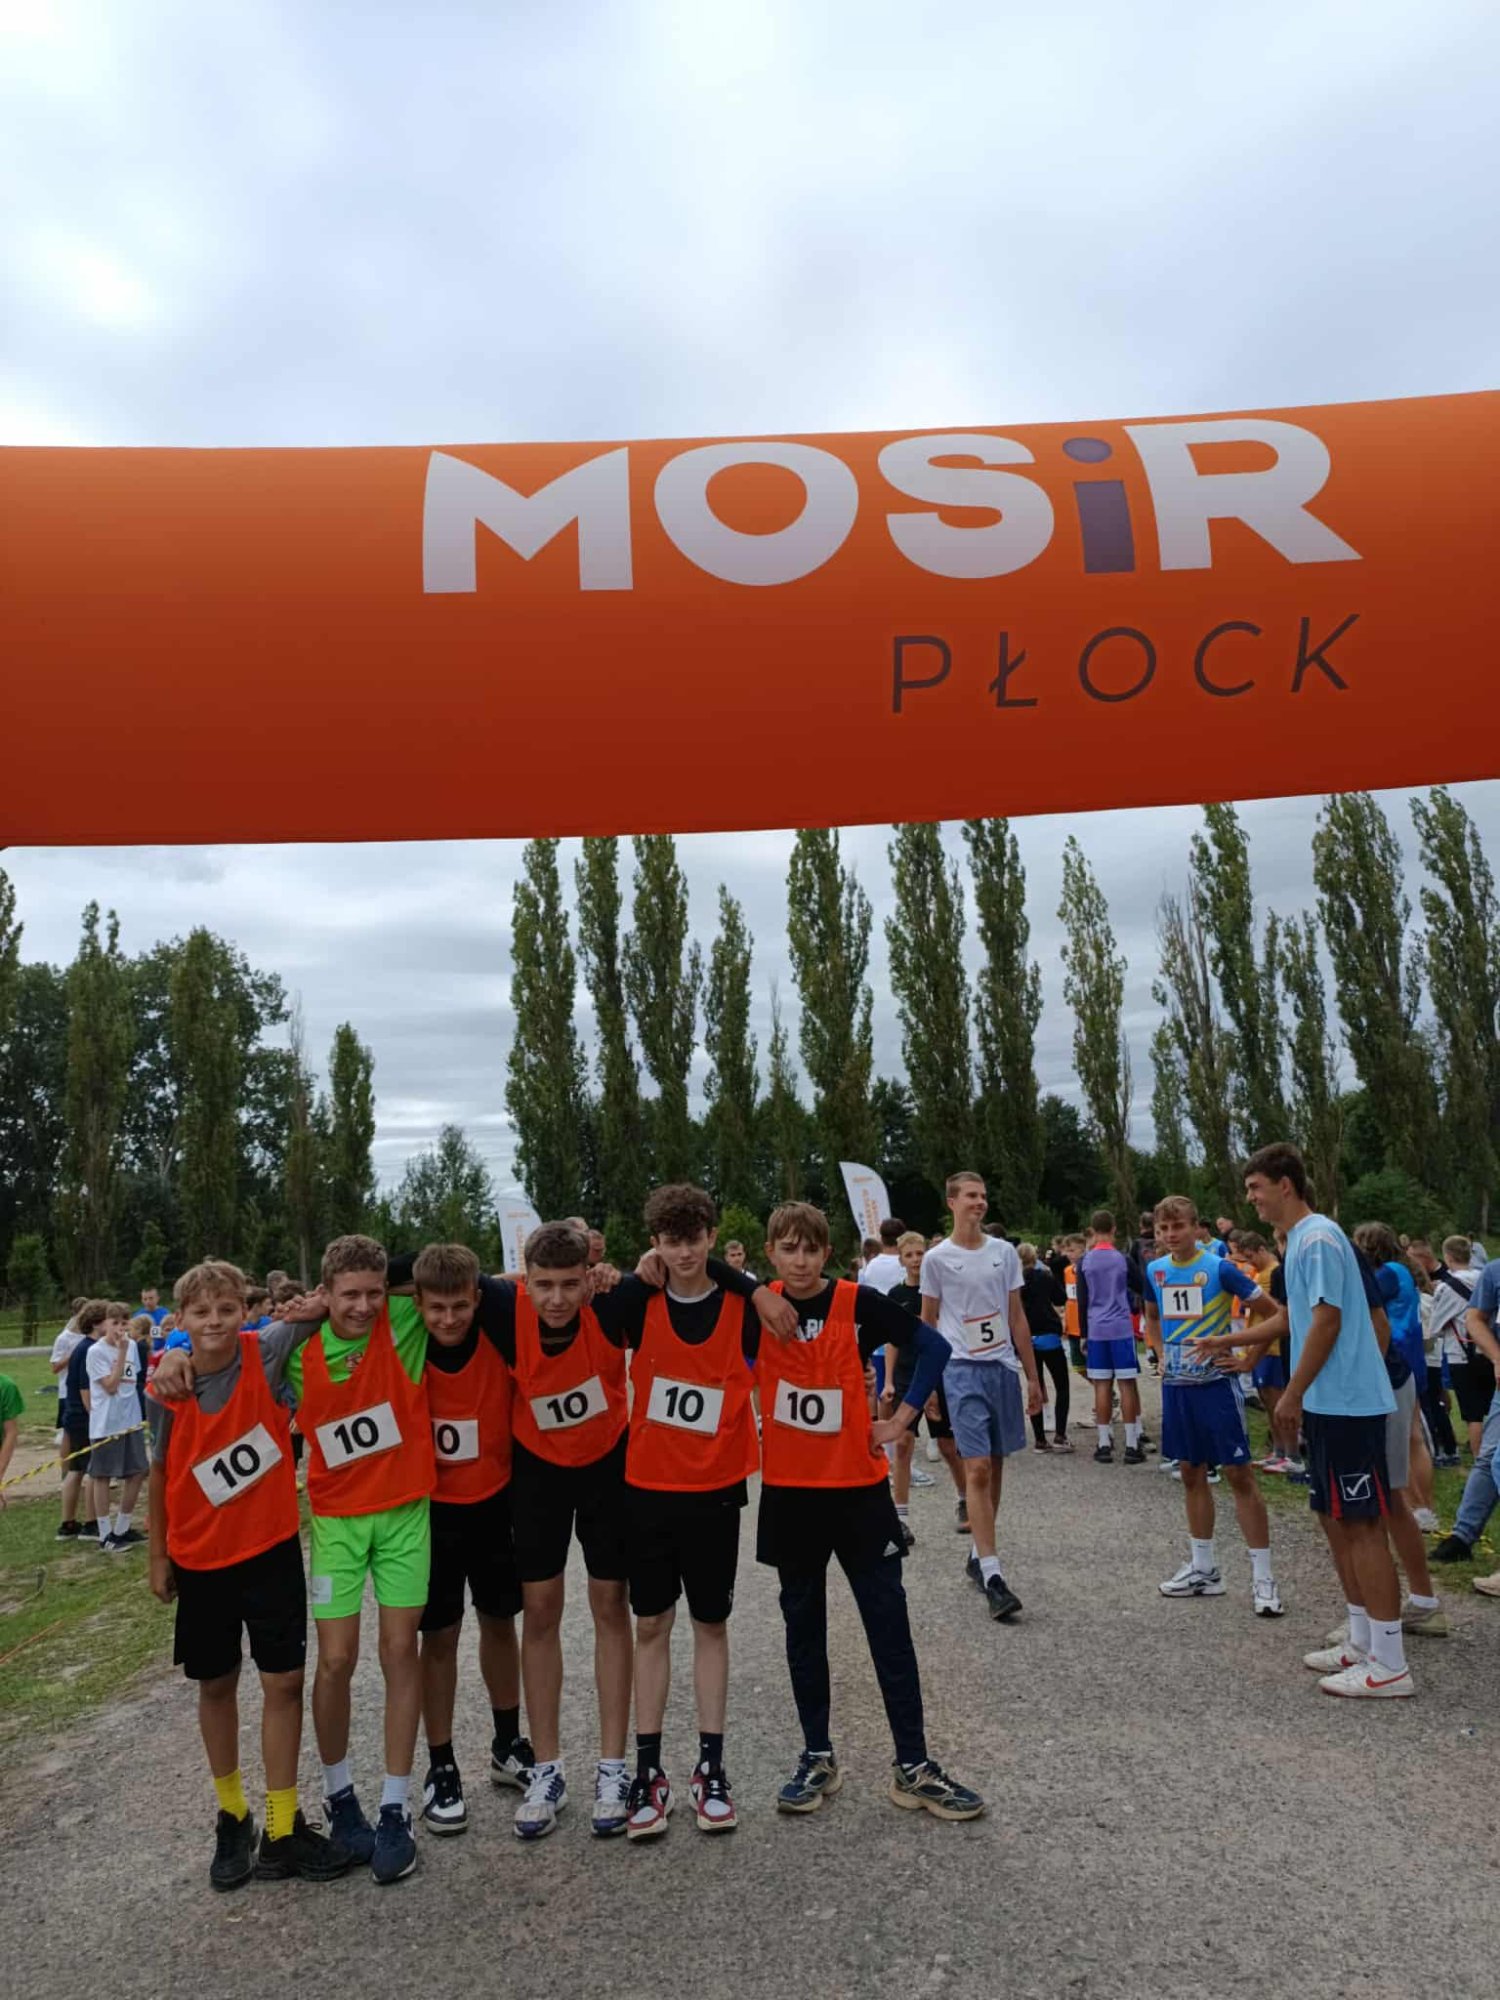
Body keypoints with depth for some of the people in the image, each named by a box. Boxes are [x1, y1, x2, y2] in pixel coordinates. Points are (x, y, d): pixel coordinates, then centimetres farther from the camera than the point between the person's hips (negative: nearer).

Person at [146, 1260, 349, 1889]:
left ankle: (281, 1830, 17)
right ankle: (231, 1817, 35)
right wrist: (158, 1555, 7)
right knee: (216, 1684, 15)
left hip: (271, 1548, -1)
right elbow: (161, 1471, 2)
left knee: (282, 1682, 2)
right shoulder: (169, 1389, -11)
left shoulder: (267, 1358, -16)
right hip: (200, 1558, 1)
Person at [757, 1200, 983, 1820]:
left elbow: (931, 1347, -5)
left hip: (858, 1486, -1)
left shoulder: (858, 1303, -9)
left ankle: (913, 1767, 14)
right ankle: (817, 1757, 26)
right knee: (803, 1624, 12)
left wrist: (901, 1420, -7)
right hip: (789, 1489, 2)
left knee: (889, 1624, 4)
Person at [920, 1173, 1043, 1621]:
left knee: (995, 1468, 11)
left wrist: (1032, 1377, 11)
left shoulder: (1005, 1252, 7)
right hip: (962, 1370, -4)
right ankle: (992, 1576, -9)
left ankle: (979, 1554, 26)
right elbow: (927, 1323, 5)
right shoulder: (937, 1259, -2)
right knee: (977, 1470, -10)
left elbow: (1017, 1318, 11)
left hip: (1003, 1368, 4)